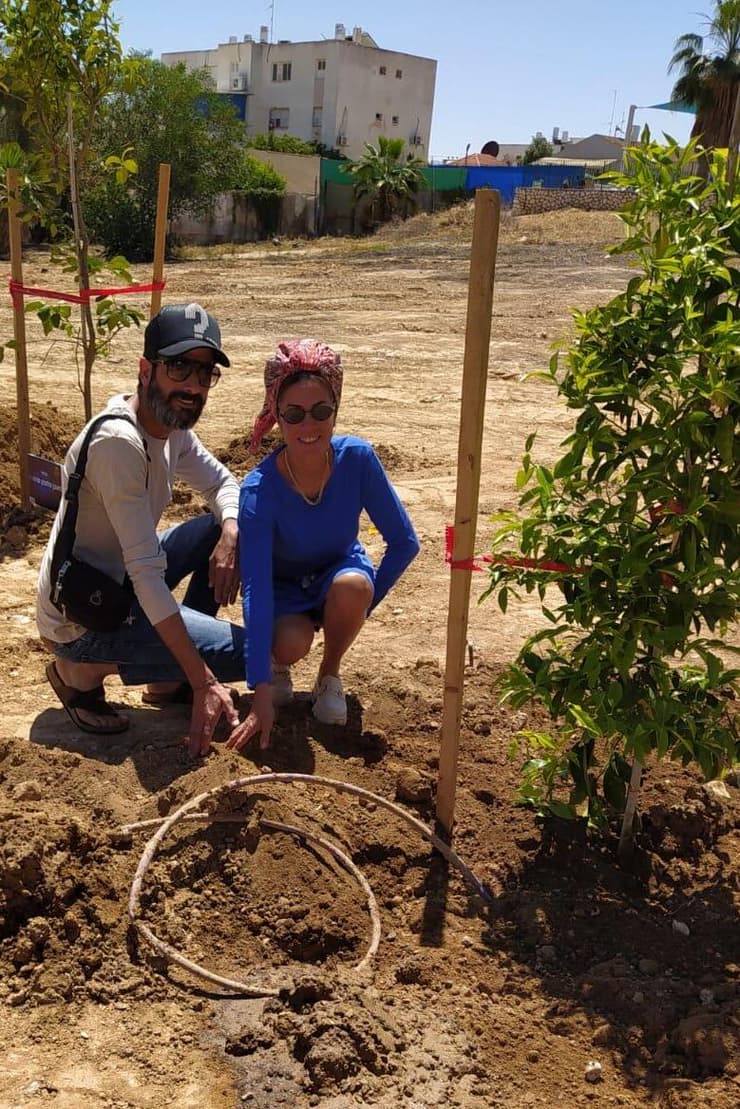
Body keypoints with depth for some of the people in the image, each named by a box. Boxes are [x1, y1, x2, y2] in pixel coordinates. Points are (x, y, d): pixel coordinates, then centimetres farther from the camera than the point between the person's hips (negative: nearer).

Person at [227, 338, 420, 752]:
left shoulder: (357, 459, -25)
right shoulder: (259, 490, -30)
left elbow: (404, 542, -14)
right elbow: (256, 589, -35)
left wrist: (362, 601, -16)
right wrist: (262, 694, -40)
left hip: (339, 576, 2)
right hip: (284, 590, -2)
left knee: (352, 584, -34)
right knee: (291, 643, -33)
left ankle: (330, 675, -4)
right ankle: (278, 663, 6)